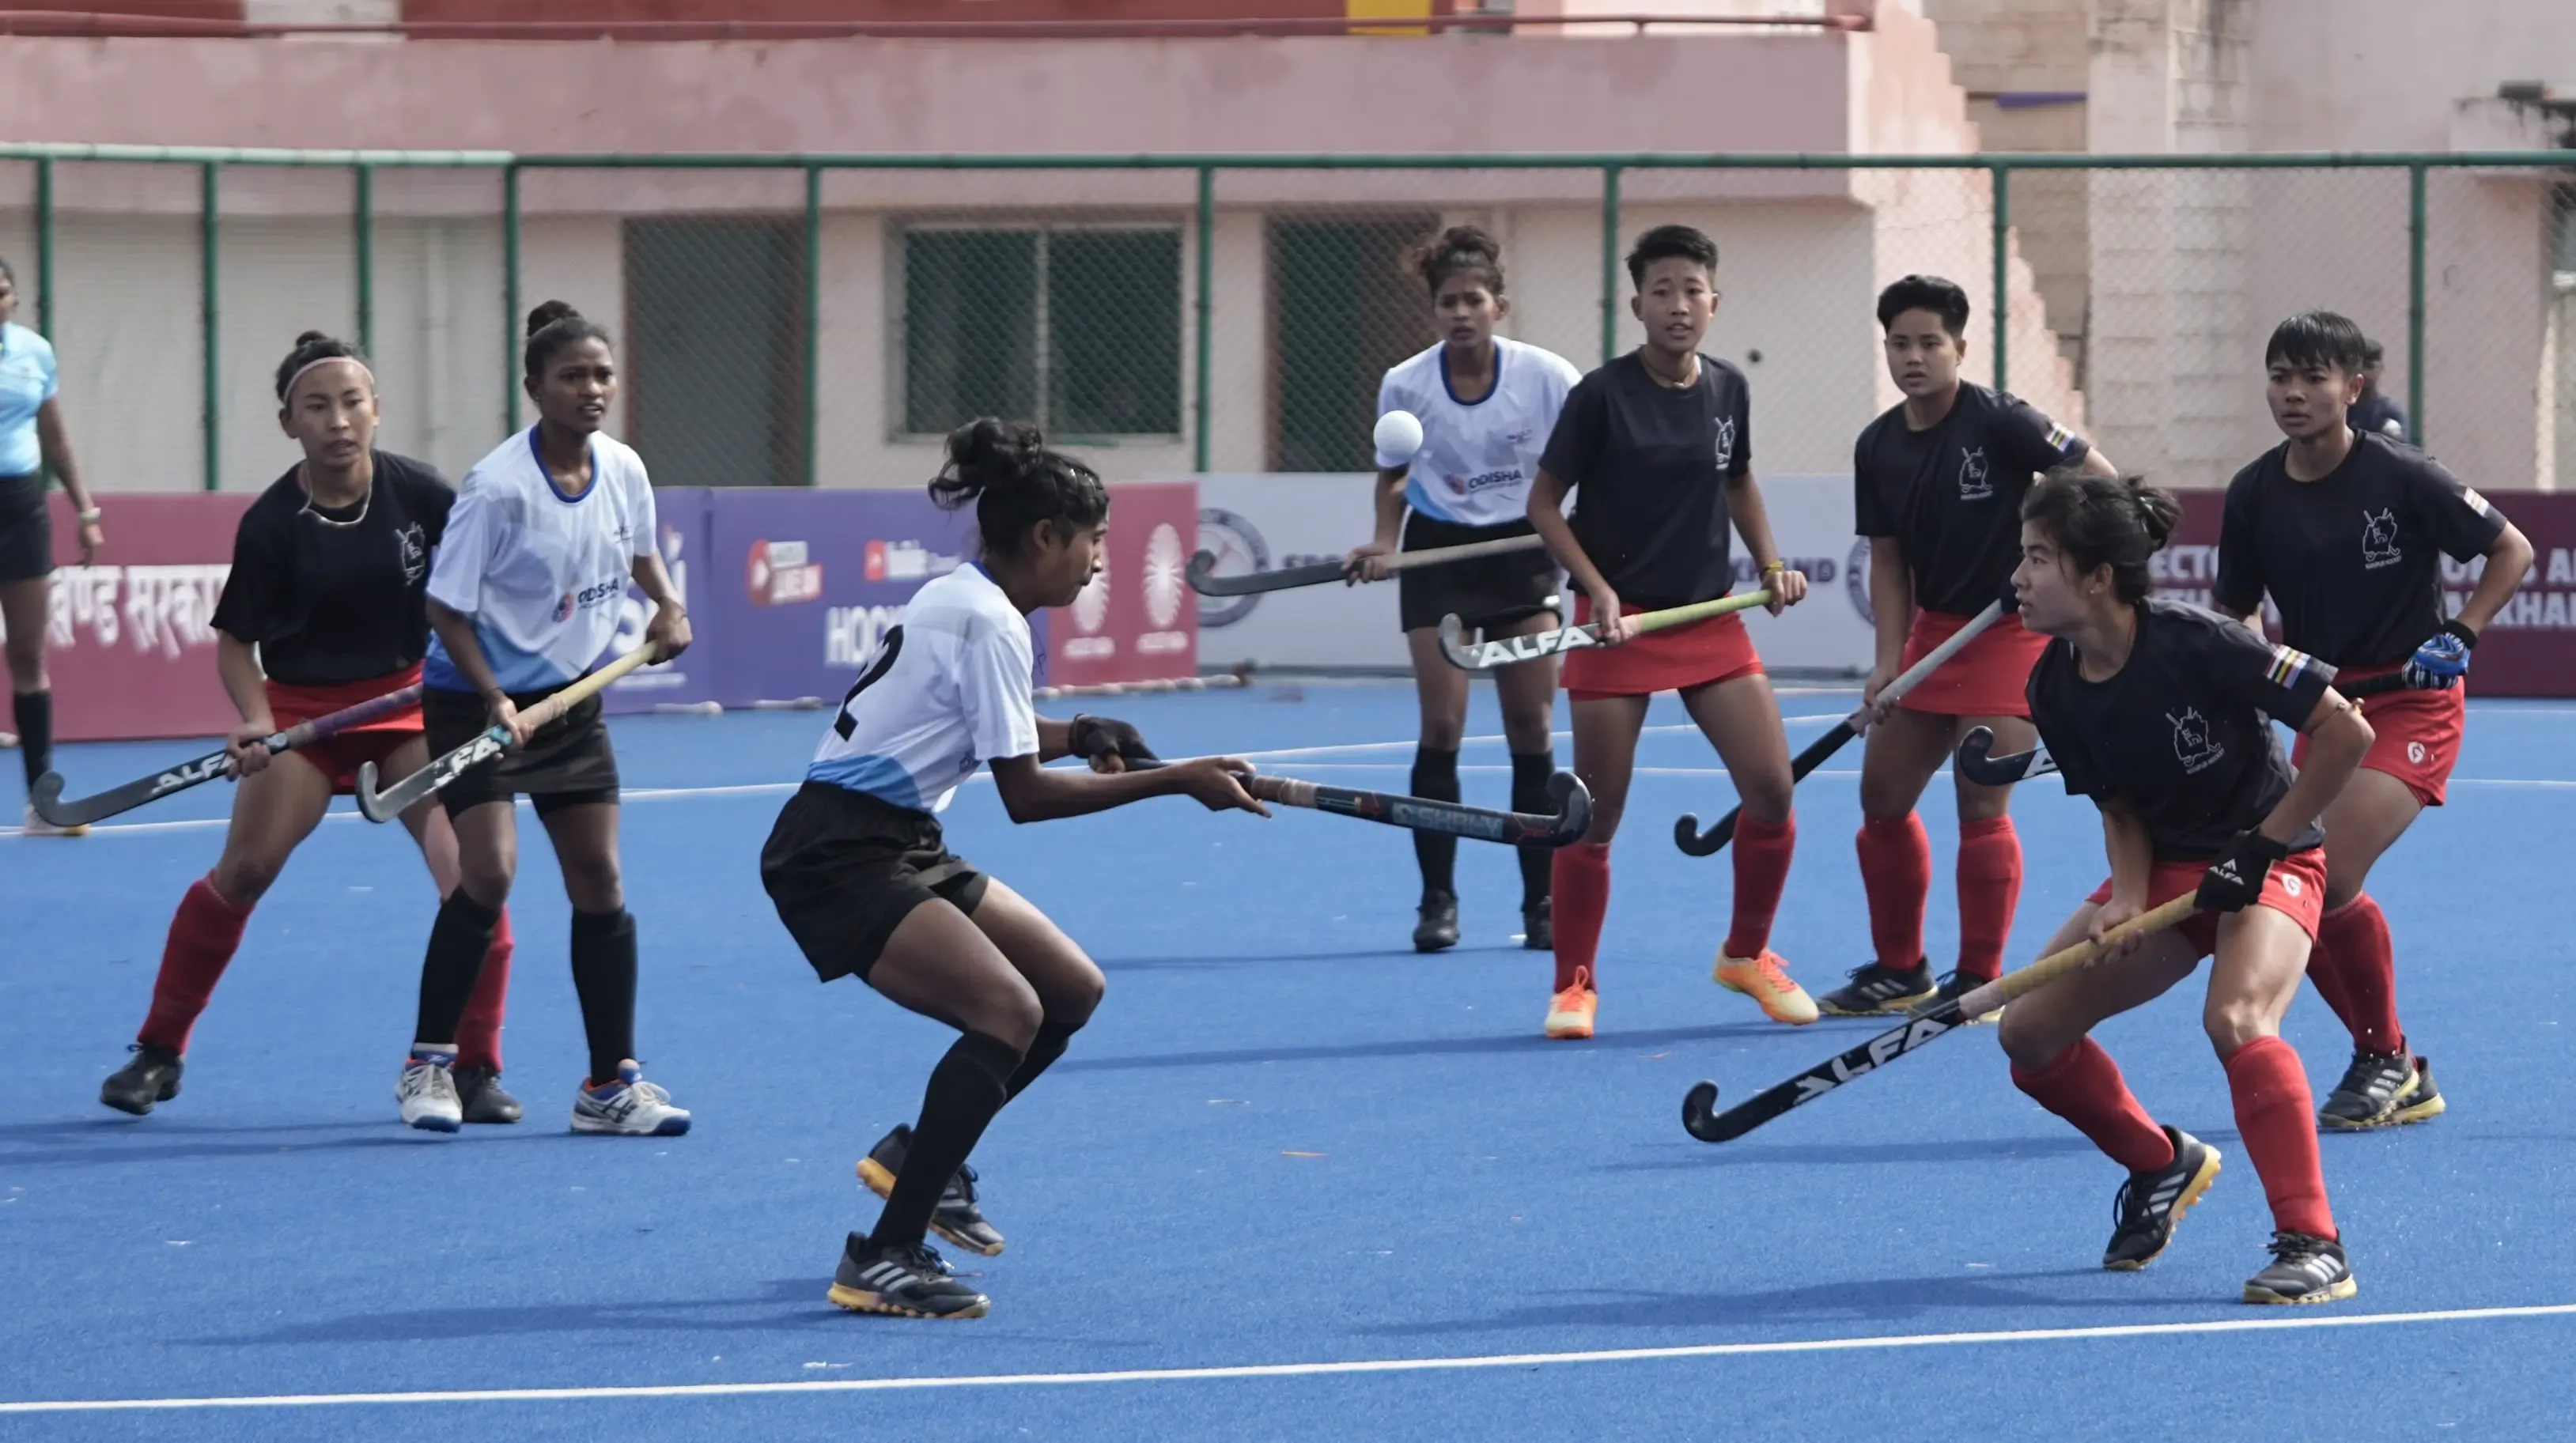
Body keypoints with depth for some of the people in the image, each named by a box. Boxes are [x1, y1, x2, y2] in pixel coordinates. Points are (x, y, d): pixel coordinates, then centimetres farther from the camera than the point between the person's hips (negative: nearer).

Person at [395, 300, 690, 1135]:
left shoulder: (623, 471, -3)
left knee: (599, 880, 3)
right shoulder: (498, 488, -21)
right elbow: (447, 607, -16)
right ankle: (429, 1065, -1)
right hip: (479, 698, -6)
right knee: (489, 872, -18)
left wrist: (667, 606, 0)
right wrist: (494, 699, -26)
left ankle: (611, 1085, 10)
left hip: (571, 698, 6)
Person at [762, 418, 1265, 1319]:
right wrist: (1173, 781, -17)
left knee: (1073, 991, 10)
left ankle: (917, 1158, 25)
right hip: (838, 860, -10)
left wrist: (1075, 735, 12)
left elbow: (978, 730, 31)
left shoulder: (960, 599, 13)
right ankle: (882, 1261, -24)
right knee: (1009, 1011, -24)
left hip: (897, 846, 10)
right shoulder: (988, 624, -17)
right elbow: (1025, 797, -19)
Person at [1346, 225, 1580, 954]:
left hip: (1523, 550, 0)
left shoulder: (1548, 377, -12)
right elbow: (1394, 478, 6)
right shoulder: (1405, 386, -8)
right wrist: (1383, 544, -10)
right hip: (1439, 552, 0)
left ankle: (1542, 904, 8)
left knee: (1532, 731, 0)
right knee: (1441, 729, -6)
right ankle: (1438, 901, 2)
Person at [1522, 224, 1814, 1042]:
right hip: (1620, 622, -4)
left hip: (1710, 618, 4)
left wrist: (1770, 562, 8)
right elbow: (1543, 504, -5)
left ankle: (1748, 956, 17)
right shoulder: (1603, 395, -10)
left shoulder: (1728, 392, 4)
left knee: (1771, 789, -4)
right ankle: (1574, 985, 13)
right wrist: (1599, 590, -16)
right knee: (1597, 813, -1)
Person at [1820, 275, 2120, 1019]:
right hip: (1932, 626, 7)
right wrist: (1889, 661, -4)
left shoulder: (2000, 422, -17)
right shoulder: (1878, 448, 1)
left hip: (2014, 629, -7)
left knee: (1981, 805, -11)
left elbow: (2101, 480, -14)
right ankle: (1901, 970, 23)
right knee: (1883, 797, 8)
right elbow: (1888, 561, 6)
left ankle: (1980, 981, -1)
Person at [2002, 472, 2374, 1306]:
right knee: (2030, 1032, -2)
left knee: (2235, 1019, -34)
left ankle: (2313, 1246, -30)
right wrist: (2127, 897, -16)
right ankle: (2163, 1165, 23)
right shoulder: (2055, 690, -7)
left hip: (2269, 865, -7)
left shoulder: (2194, 646, -26)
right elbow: (2120, 806, 4)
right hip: (2162, 870, 7)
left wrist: (2262, 847, -20)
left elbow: (2346, 733, -23)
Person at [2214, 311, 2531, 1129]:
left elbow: (2512, 550, -4)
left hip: (2411, 704, -6)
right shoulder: (2254, 495, -2)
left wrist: (2461, 634, -16)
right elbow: (2234, 612, 10)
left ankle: (2387, 1057, 0)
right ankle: (2402, 1080, 17)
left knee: (2330, 878, -21)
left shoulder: (2402, 478, -15)